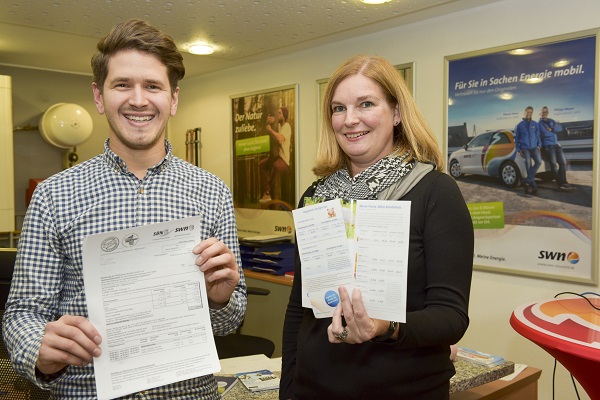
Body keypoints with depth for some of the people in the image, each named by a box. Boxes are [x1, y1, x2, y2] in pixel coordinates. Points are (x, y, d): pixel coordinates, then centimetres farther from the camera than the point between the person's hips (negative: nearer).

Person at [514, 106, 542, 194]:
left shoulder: (535, 124, 14)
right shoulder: (519, 125, 8)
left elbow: (538, 136, 18)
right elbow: (516, 138, 9)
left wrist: (539, 145, 3)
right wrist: (519, 150, 1)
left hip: (534, 147, 2)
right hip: (525, 148, -2)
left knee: (539, 161, -22)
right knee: (528, 165, -15)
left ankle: (527, 181, -15)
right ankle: (533, 186, -9)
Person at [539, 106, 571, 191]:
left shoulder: (551, 121, 18)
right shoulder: (539, 123, -1)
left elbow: (560, 127, 2)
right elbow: (545, 134, -15)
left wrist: (551, 129, -14)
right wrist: (554, 131, -1)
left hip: (556, 145, 7)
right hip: (547, 146, -7)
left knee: (563, 162, 3)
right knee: (554, 164, -7)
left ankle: (563, 182, 10)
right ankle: (560, 184, -5)